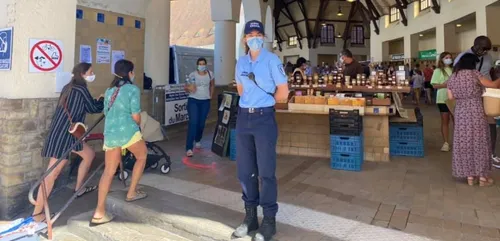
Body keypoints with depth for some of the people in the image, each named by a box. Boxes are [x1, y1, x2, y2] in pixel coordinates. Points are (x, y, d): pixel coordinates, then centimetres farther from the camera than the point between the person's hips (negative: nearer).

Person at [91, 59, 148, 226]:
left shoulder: (109, 91, 17)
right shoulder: (133, 89, -4)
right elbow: (136, 116, -7)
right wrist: (137, 126, 12)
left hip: (109, 133, 6)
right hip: (127, 131, -6)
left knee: (109, 171, 9)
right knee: (142, 156, 21)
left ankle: (99, 213, 6)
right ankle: (132, 192, 24)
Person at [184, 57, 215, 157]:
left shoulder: (210, 74, 1)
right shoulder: (192, 75, -8)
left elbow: (212, 85, 19)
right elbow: (186, 88, -4)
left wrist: (210, 95, 13)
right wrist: (189, 88, -26)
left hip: (205, 101, 3)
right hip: (193, 100, -3)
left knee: (201, 123, 11)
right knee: (193, 122, -14)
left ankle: (198, 140, 40)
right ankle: (189, 148, -14)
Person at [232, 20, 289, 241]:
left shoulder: (272, 60, -5)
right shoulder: (241, 62, 12)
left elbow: (283, 92, -6)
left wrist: (264, 101, 6)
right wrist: (250, 101, 12)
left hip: (264, 118, -6)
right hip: (243, 117, 6)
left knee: (265, 171, -2)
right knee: (244, 170, 10)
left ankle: (269, 220, 11)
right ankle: (250, 216, 25)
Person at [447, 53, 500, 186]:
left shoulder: (452, 78, 6)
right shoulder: (475, 74, -7)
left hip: (460, 113, 4)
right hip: (476, 111, -4)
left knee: (464, 142, 9)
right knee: (479, 142, 6)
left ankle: (470, 176, 14)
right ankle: (482, 177, 14)